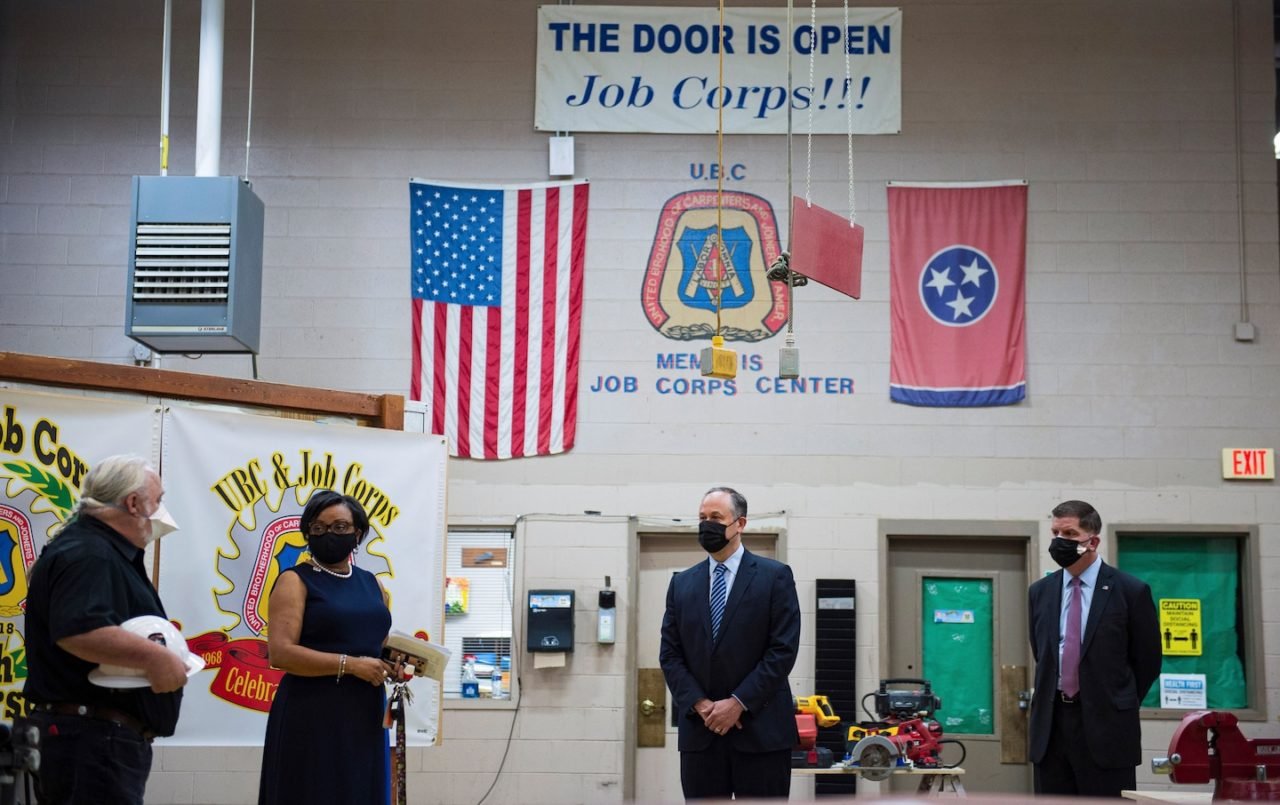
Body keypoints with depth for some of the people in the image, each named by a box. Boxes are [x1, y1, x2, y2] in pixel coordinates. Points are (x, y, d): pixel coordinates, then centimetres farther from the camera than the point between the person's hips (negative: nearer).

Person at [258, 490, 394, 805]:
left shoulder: (372, 584, 15)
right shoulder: (296, 581, -4)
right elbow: (280, 652, -15)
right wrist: (350, 665, -19)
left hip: (364, 714, 6)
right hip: (311, 716, -6)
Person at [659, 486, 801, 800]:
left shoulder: (775, 576, 0)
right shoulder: (682, 583, 12)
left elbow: (783, 650, -7)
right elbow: (670, 654, 7)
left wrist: (738, 703, -12)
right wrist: (700, 704, -7)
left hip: (760, 730, -3)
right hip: (700, 731, 4)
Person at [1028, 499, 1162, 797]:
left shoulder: (1130, 591, -4)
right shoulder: (1041, 592, 10)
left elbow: (1147, 660, 3)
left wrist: (1120, 708, 8)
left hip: (1106, 729, -4)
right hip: (1051, 727, 4)